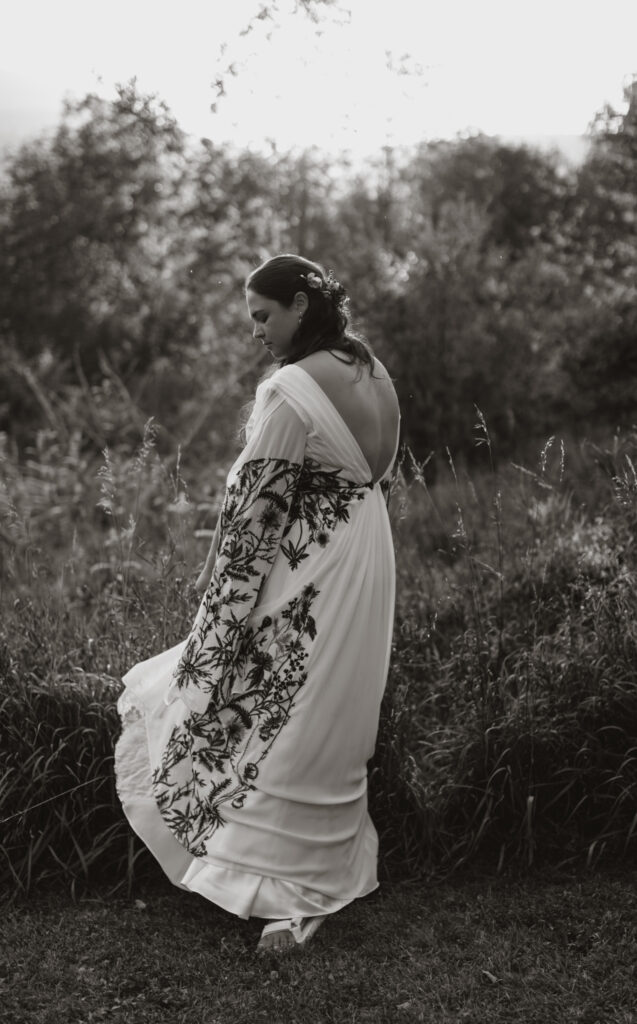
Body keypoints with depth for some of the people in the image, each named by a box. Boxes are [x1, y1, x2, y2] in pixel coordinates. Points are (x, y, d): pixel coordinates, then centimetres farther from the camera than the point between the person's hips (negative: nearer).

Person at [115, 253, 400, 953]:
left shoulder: (292, 389, -20)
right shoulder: (375, 377, 6)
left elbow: (254, 503, -17)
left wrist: (218, 579, -6)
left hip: (306, 592, -8)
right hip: (365, 578, 8)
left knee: (280, 728, 4)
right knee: (335, 732, 17)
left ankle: (289, 893, 12)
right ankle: (332, 873, 29)